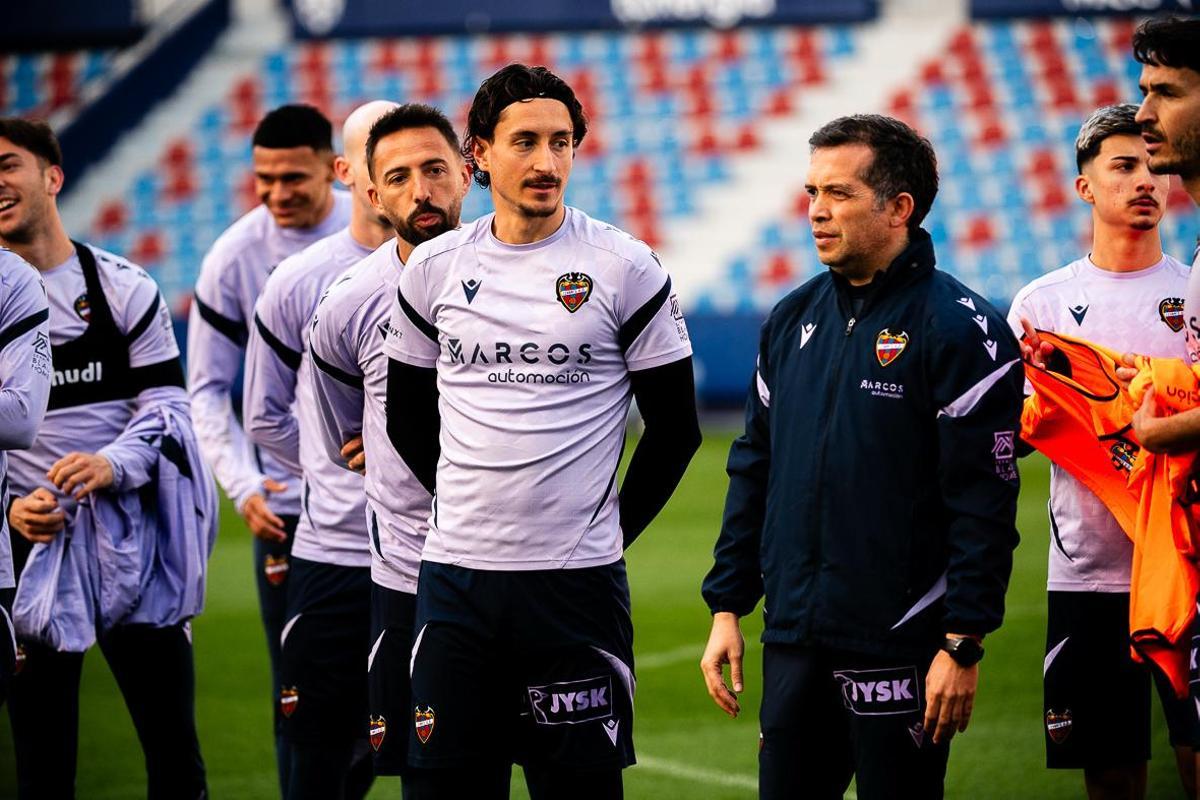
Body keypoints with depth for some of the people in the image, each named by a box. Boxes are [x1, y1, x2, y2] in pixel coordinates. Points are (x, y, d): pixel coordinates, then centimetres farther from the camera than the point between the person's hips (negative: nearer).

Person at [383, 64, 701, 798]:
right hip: (456, 573, 3)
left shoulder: (626, 268, -3)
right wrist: (472, 506, 13)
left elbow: (676, 427, 3)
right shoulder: (435, 268, 6)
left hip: (576, 580, -3)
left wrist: (613, 530, 4)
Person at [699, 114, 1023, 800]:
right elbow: (754, 470, 18)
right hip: (793, 643, 6)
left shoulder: (960, 328, -8)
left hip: (901, 648, -6)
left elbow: (985, 501, -12)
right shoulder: (793, 319, 12)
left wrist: (963, 644, -16)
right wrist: (728, 607, 13)